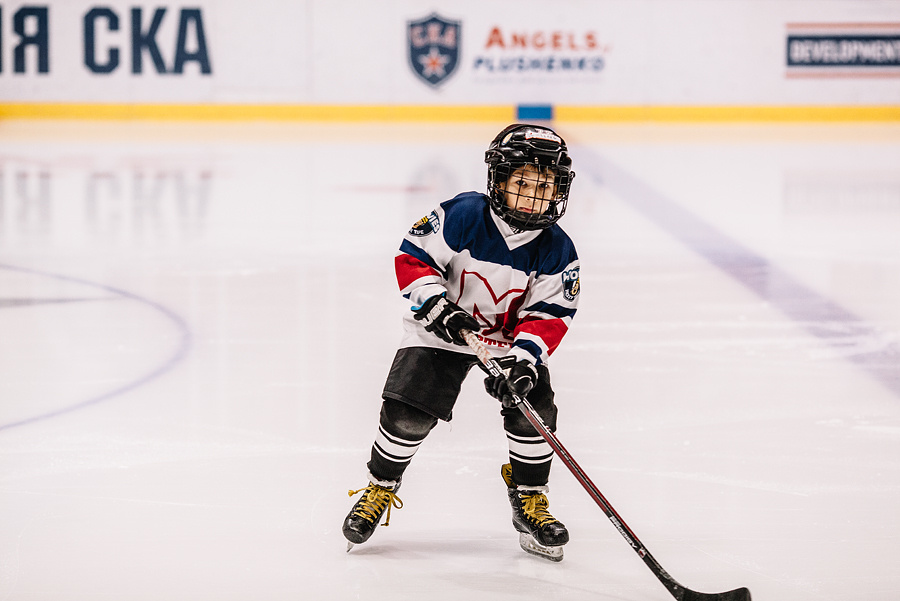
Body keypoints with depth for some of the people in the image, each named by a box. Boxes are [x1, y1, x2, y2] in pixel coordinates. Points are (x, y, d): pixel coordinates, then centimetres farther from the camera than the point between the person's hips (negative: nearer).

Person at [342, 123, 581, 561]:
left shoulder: (557, 252, -13)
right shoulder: (463, 217, -21)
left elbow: (549, 315, -13)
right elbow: (413, 258, -14)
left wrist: (524, 358, -28)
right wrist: (437, 307, -27)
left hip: (512, 339, 2)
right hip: (441, 332, -2)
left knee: (533, 409, -15)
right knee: (408, 412, -13)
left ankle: (530, 502, 7)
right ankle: (380, 488, 14)